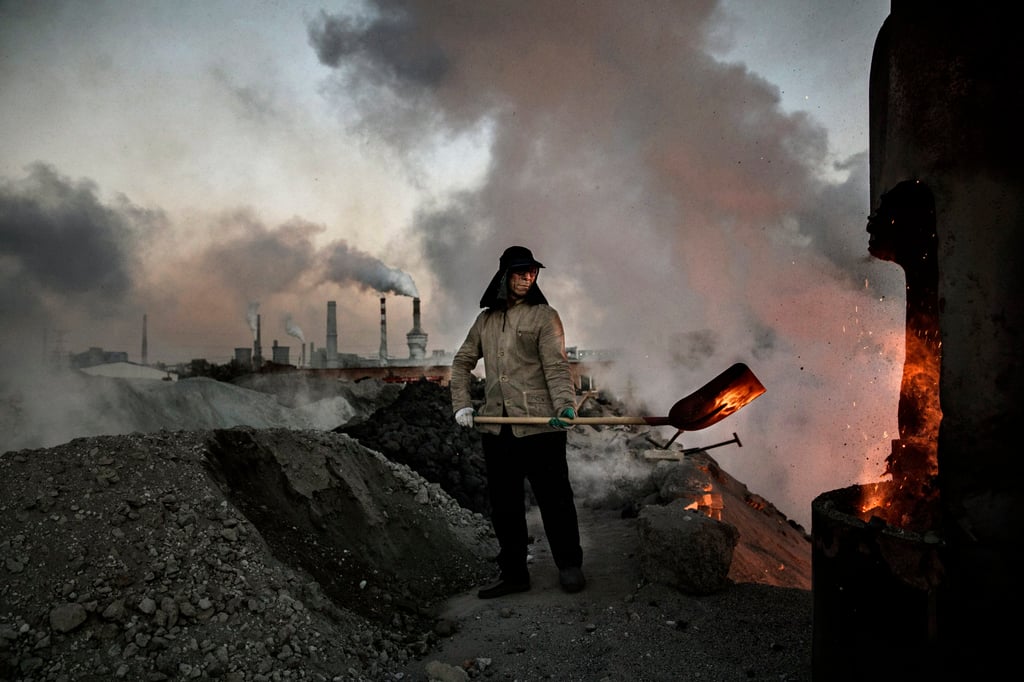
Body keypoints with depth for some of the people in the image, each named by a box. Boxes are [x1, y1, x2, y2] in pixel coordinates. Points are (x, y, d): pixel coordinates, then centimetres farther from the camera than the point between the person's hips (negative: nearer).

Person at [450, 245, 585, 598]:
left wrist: (565, 405, -26)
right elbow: (462, 363, 22)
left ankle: (569, 566, 20)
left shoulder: (544, 316, 0)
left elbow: (556, 366, -10)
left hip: (539, 425, -5)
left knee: (553, 497, 2)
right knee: (504, 503, 10)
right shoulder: (486, 320, 15)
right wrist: (461, 404, 10)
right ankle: (513, 573, 22)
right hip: (496, 428, 5)